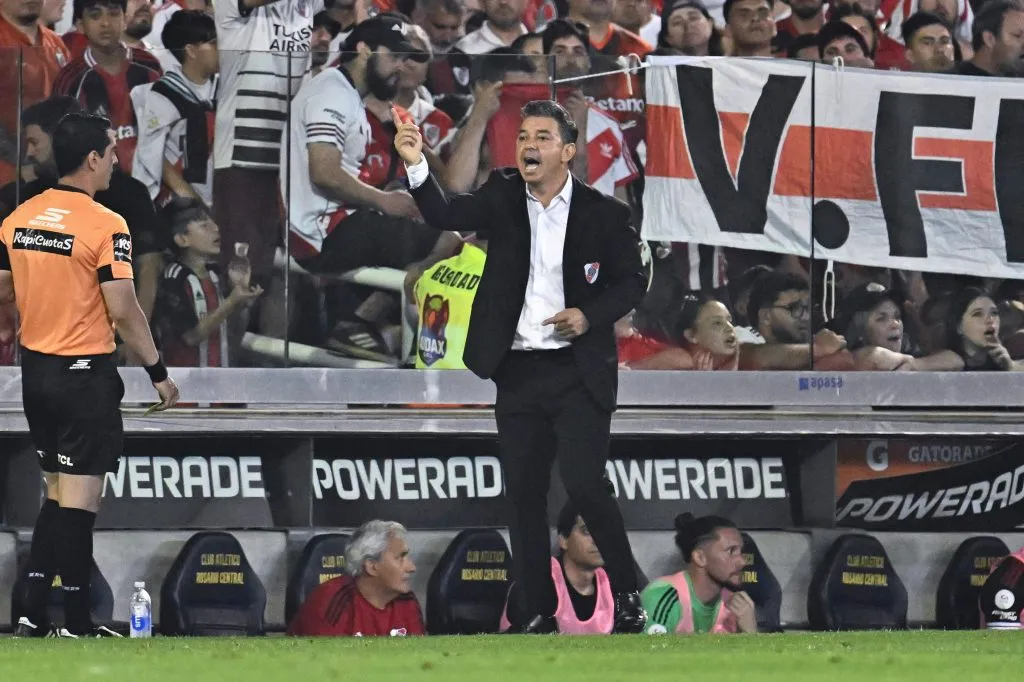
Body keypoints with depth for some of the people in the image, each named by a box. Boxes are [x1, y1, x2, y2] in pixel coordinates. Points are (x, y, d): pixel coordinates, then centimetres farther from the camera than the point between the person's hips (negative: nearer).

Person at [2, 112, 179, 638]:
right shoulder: (106, 226, -15)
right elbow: (123, 311, -17)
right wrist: (158, 372, -9)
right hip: (85, 373, -7)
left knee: (58, 491, 15)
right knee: (80, 496, -2)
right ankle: (76, 622, 1)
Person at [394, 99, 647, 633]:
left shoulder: (603, 213, -3)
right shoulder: (503, 197, 4)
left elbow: (632, 282, 4)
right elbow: (445, 216, -10)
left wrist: (591, 315, -14)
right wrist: (416, 166, -28)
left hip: (579, 373, -4)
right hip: (517, 373, 4)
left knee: (584, 485, -12)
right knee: (524, 494, 5)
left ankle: (627, 595, 4)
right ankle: (539, 610, 14)